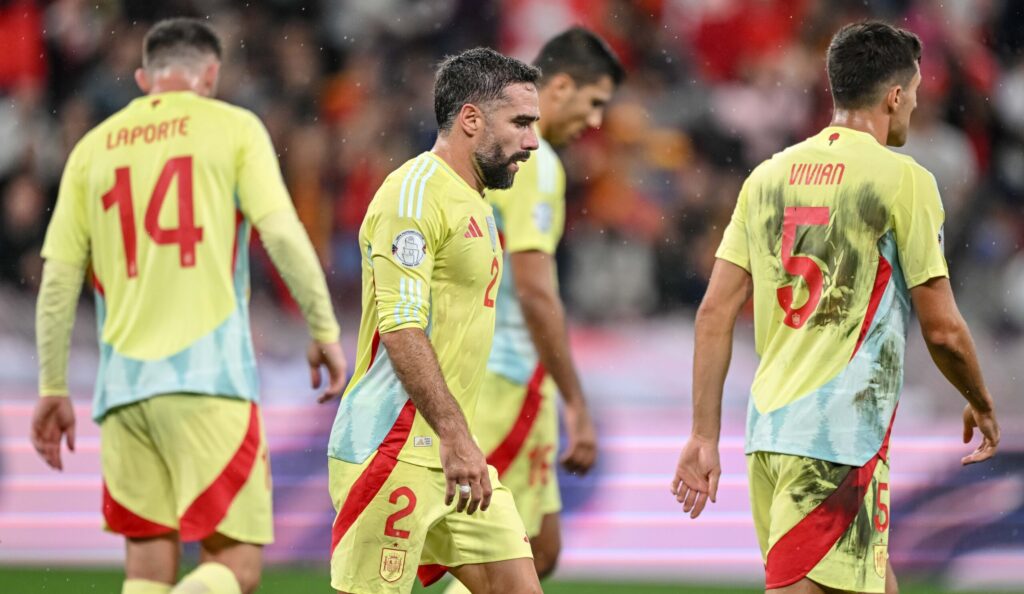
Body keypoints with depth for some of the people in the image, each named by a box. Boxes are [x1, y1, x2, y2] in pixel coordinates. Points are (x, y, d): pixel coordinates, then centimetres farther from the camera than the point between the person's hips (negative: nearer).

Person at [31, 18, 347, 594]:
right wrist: (326, 330, 2)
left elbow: (58, 278, 11)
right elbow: (283, 232, -6)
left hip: (124, 382, 4)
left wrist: (53, 389, 17)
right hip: (209, 375, -4)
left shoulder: (94, 147, 15)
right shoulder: (233, 127, 5)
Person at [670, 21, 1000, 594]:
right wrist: (982, 407, 14)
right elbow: (943, 330, -5)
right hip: (840, 437, -7)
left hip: (769, 427, 7)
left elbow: (715, 314, 8)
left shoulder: (769, 176, 11)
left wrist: (705, 436, 11)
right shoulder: (902, 179, -6)